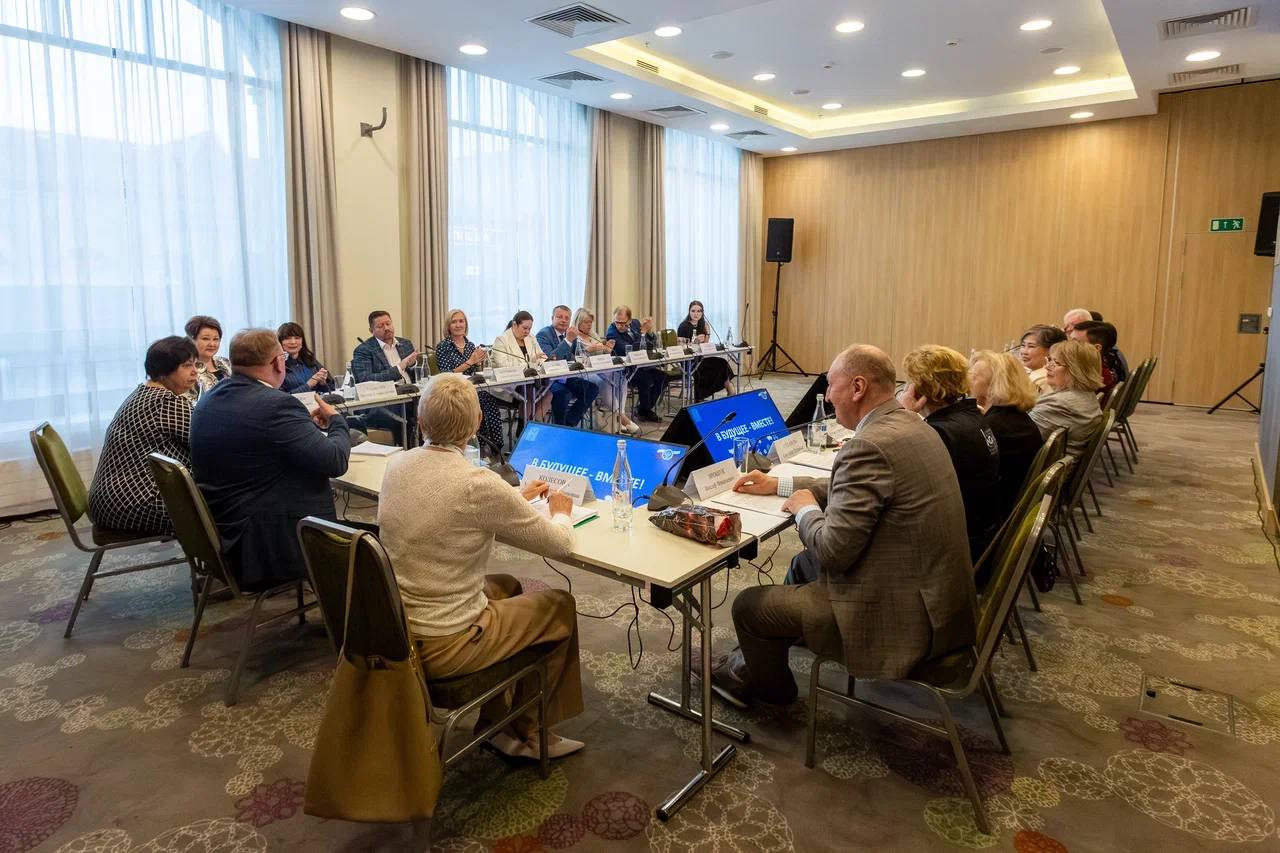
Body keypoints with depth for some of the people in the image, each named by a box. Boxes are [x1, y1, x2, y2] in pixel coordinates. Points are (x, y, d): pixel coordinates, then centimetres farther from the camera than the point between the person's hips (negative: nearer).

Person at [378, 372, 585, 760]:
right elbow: (561, 546, -13)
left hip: (393, 626, 7)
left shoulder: (397, 464, -4)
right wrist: (559, 513, 9)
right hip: (442, 645, -7)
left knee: (506, 585, 29)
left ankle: (495, 719, 33)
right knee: (560, 604, 14)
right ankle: (530, 733, 32)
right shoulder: (479, 483, -25)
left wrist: (517, 497, 24)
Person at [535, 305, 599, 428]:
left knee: (592, 388, -11)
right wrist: (568, 340, -30)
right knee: (562, 392, -35)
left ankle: (569, 423, 0)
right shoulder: (543, 334, -12)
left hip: (567, 377, 7)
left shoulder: (571, 333, 9)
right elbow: (550, 358, -27)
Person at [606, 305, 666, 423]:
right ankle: (644, 411, -6)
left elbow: (653, 345, 7)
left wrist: (650, 331, -14)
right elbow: (629, 350, -28)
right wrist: (643, 332, -25)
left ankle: (645, 409, 4)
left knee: (662, 376, -13)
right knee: (645, 379, -31)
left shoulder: (635, 323, 3)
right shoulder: (611, 334, -17)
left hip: (642, 365, 7)